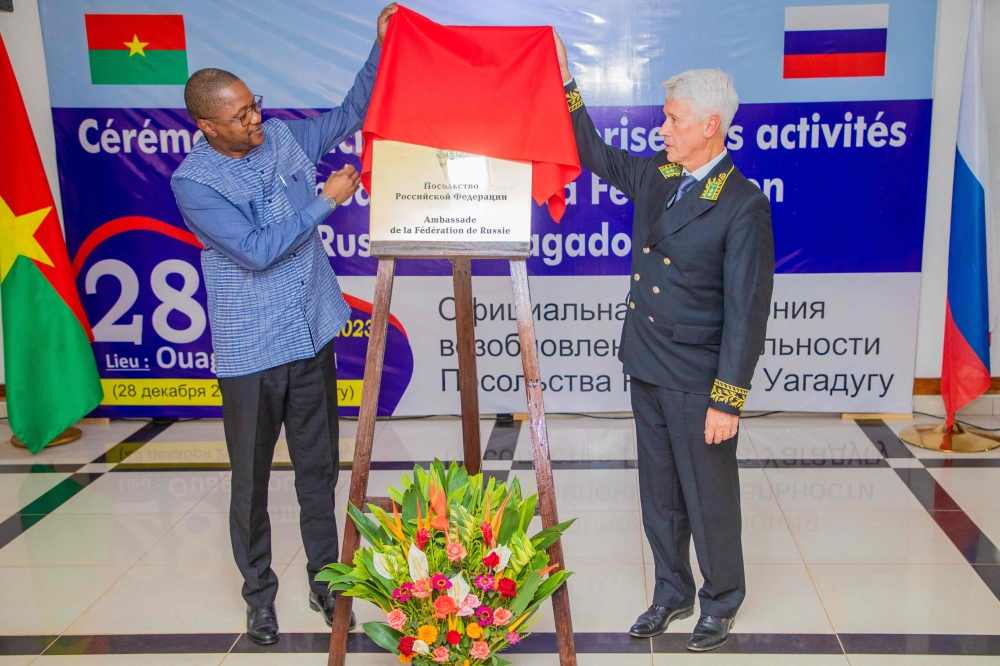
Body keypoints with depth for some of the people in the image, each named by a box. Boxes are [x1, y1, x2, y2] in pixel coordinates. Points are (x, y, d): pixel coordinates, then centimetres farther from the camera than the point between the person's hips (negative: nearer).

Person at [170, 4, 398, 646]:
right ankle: (259, 593, 27)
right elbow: (256, 249, -20)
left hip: (313, 337, 5)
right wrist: (327, 200, -14)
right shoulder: (193, 181, -13)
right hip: (250, 354, -4)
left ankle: (325, 577, 31)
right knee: (252, 481, 9)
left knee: (319, 470, 14)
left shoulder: (283, 137, 3)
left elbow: (350, 116, 17)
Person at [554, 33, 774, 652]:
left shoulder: (743, 205, -17)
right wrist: (565, 83, 11)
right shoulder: (654, 174, 4)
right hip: (648, 370, 7)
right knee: (659, 497, 19)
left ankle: (721, 605, 32)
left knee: (709, 501, 10)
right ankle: (673, 595, 38)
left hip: (697, 383, -7)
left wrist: (727, 400, -17)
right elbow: (595, 154, 20)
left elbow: (747, 312, -17)